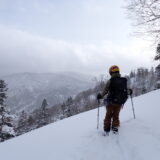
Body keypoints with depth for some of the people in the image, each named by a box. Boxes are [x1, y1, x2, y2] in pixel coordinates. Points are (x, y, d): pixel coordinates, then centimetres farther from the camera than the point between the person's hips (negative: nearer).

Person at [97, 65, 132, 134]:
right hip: (120, 102, 2)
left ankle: (107, 129, 17)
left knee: (108, 115, 14)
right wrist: (129, 92, 29)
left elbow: (105, 91, -12)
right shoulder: (124, 80, -4)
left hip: (111, 102, -2)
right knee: (116, 115, 20)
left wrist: (100, 96, 7)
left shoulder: (110, 81, -13)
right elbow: (126, 90, 5)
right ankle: (115, 128, 21)